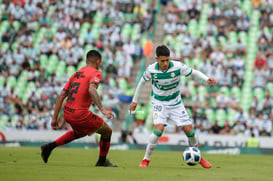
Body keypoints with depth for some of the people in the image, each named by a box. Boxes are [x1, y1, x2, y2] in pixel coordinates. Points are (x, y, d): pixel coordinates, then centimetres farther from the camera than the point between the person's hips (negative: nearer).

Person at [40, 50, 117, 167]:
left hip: (67, 113, 8)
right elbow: (91, 90, -25)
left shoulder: (76, 74, 19)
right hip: (80, 113, -8)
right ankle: (102, 161, 21)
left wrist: (54, 118, 17)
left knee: (80, 132, 36)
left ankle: (50, 146, 28)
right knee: (107, 131, 10)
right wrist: (102, 109, -32)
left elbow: (61, 96, 15)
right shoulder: (96, 73, -3)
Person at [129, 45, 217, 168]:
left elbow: (194, 72, -6)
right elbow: (142, 83, 2)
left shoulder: (178, 67, -19)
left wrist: (207, 79, -24)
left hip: (176, 103, 2)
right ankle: (146, 159, -10)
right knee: (159, 128, -24)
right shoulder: (151, 70, -16)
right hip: (159, 102, -2)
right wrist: (135, 100, 9)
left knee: (188, 129, -4)